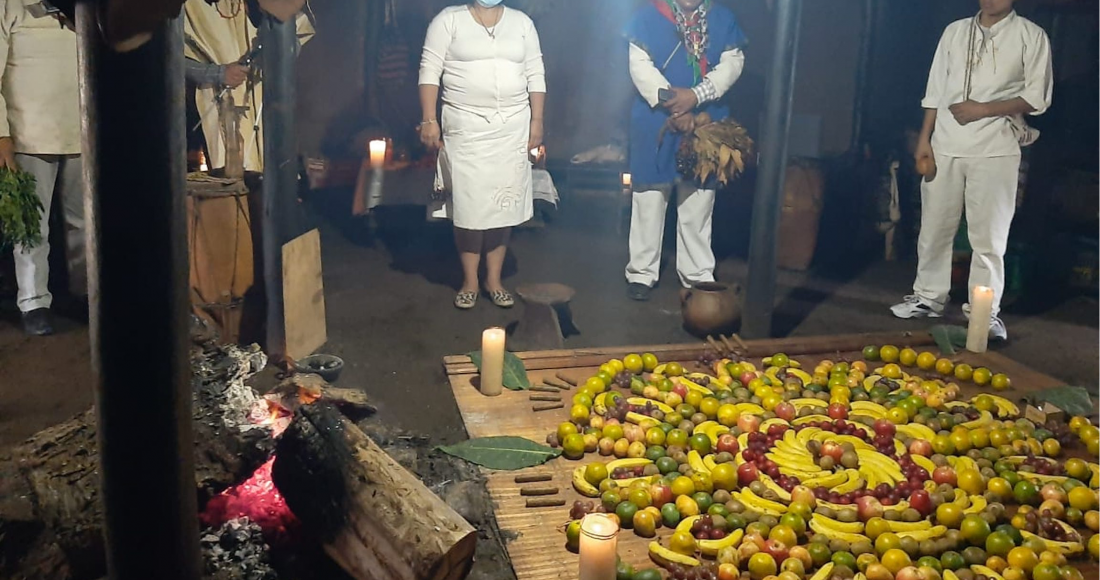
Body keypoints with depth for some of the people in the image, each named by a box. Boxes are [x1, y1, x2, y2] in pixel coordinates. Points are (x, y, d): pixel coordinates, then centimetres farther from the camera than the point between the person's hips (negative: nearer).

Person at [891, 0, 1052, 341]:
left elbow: (1038, 97, -1)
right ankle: (929, 297, 20)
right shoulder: (955, 31, 12)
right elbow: (936, 91, 13)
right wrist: (924, 140, 5)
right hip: (945, 145, 3)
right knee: (934, 226, 7)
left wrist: (984, 109, -11)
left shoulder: (1031, 36, 3)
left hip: (995, 149, -3)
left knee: (989, 235, -3)